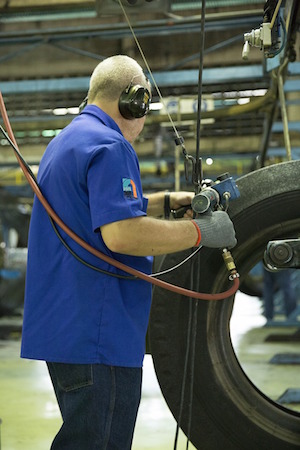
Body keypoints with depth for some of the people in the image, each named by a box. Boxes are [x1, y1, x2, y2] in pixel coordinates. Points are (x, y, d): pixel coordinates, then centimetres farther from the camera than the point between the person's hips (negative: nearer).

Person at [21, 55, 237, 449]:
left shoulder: (67, 140, 19)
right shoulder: (109, 146, -14)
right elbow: (122, 234, -25)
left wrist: (166, 202, 24)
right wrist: (201, 231, -16)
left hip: (63, 325, 11)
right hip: (96, 334, -11)